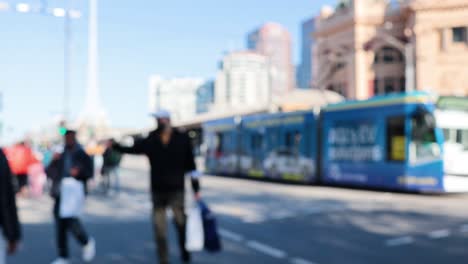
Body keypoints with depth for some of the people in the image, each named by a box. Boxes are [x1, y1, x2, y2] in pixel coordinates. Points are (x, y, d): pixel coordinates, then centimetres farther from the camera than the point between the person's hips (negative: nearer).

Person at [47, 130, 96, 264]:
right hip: (60, 194, 4)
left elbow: (90, 172, 1)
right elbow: (49, 173, 11)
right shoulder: (60, 155, 13)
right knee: (60, 226, 4)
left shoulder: (82, 155, 4)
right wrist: (54, 161, -6)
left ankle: (87, 242, 7)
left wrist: (79, 172, -18)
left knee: (70, 219, -20)